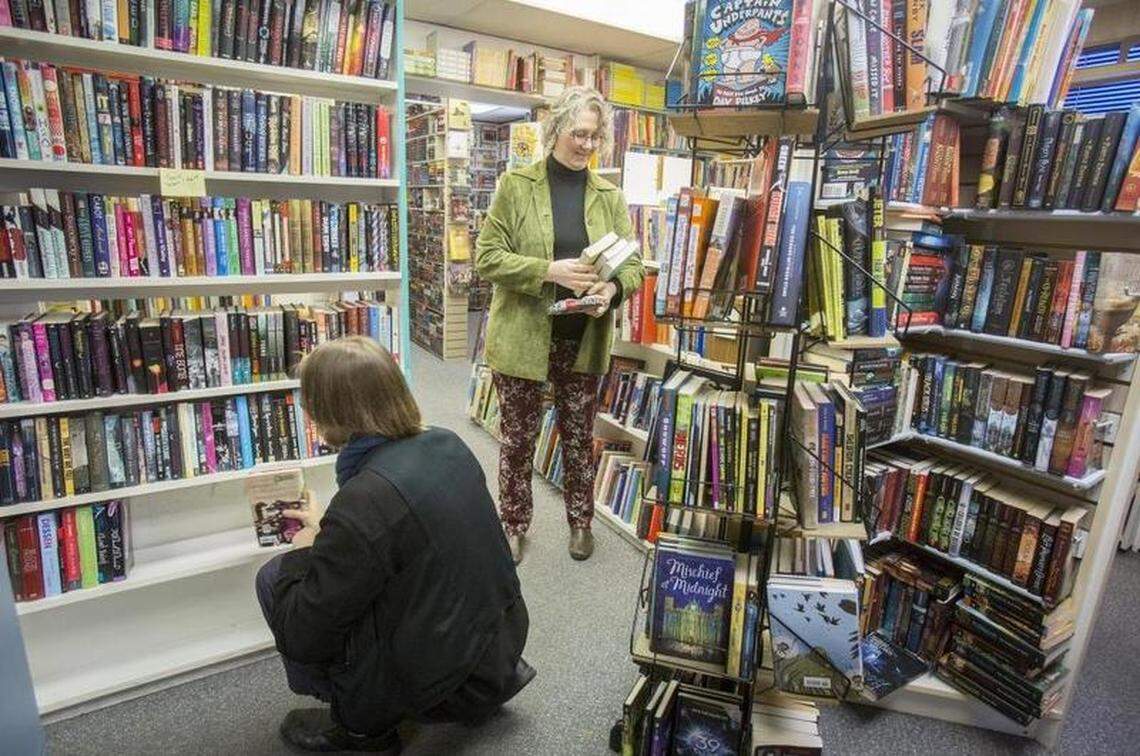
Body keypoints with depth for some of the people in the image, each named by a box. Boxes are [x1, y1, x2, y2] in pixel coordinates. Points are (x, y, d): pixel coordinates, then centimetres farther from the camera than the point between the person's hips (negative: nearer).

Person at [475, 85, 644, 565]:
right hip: (522, 338, -2)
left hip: (583, 341, 2)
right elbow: (487, 256, -8)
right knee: (518, 439, 11)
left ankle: (580, 521, 36)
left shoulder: (610, 196, 5)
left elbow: (633, 264, 4)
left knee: (580, 438, 15)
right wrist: (549, 271, -22)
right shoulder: (516, 185, -3)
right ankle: (513, 524, 32)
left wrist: (612, 288, -19)